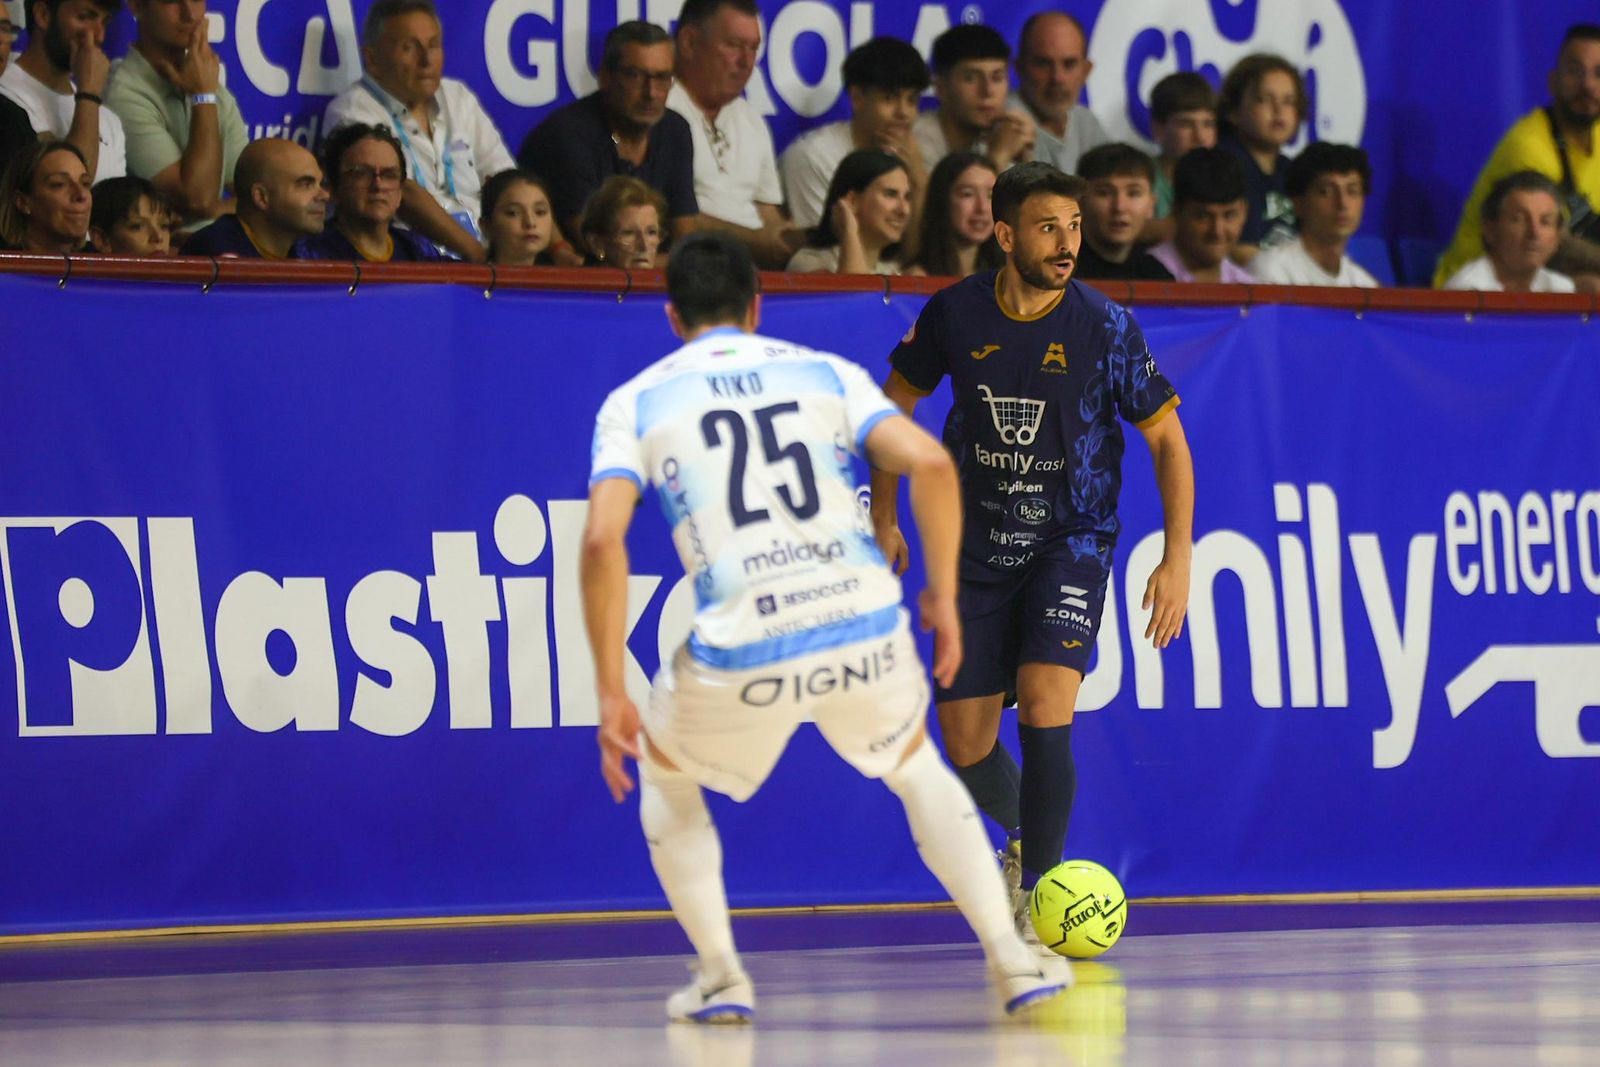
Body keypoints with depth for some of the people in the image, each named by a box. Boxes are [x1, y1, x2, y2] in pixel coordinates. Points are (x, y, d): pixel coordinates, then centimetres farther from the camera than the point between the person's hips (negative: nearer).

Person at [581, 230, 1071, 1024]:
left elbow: (603, 540, -5)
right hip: (865, 629, 2)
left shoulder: (635, 402, 10)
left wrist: (611, 696, -3)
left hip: (740, 653, -2)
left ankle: (719, 974, 19)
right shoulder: (824, 372, 14)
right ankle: (1010, 958, 23)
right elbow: (929, 462, -1)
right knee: (915, 764, 32)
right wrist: (942, 596, 9)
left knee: (664, 776, 29)